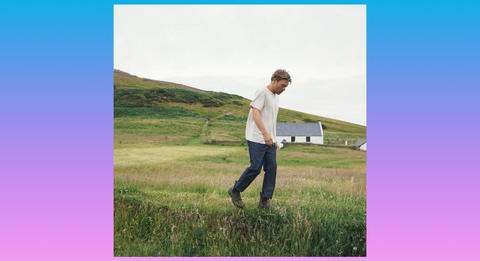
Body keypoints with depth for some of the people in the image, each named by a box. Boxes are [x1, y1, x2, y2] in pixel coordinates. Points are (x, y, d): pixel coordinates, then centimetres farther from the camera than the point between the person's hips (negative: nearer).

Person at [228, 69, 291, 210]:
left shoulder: (275, 97, 20)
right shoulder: (262, 92, -7)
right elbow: (255, 113, -20)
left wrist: (274, 140, 21)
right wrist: (265, 133, -31)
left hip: (269, 141, 9)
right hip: (257, 140, -8)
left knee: (272, 168, 2)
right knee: (255, 168, -8)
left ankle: (265, 200, 9)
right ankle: (235, 190, 12)